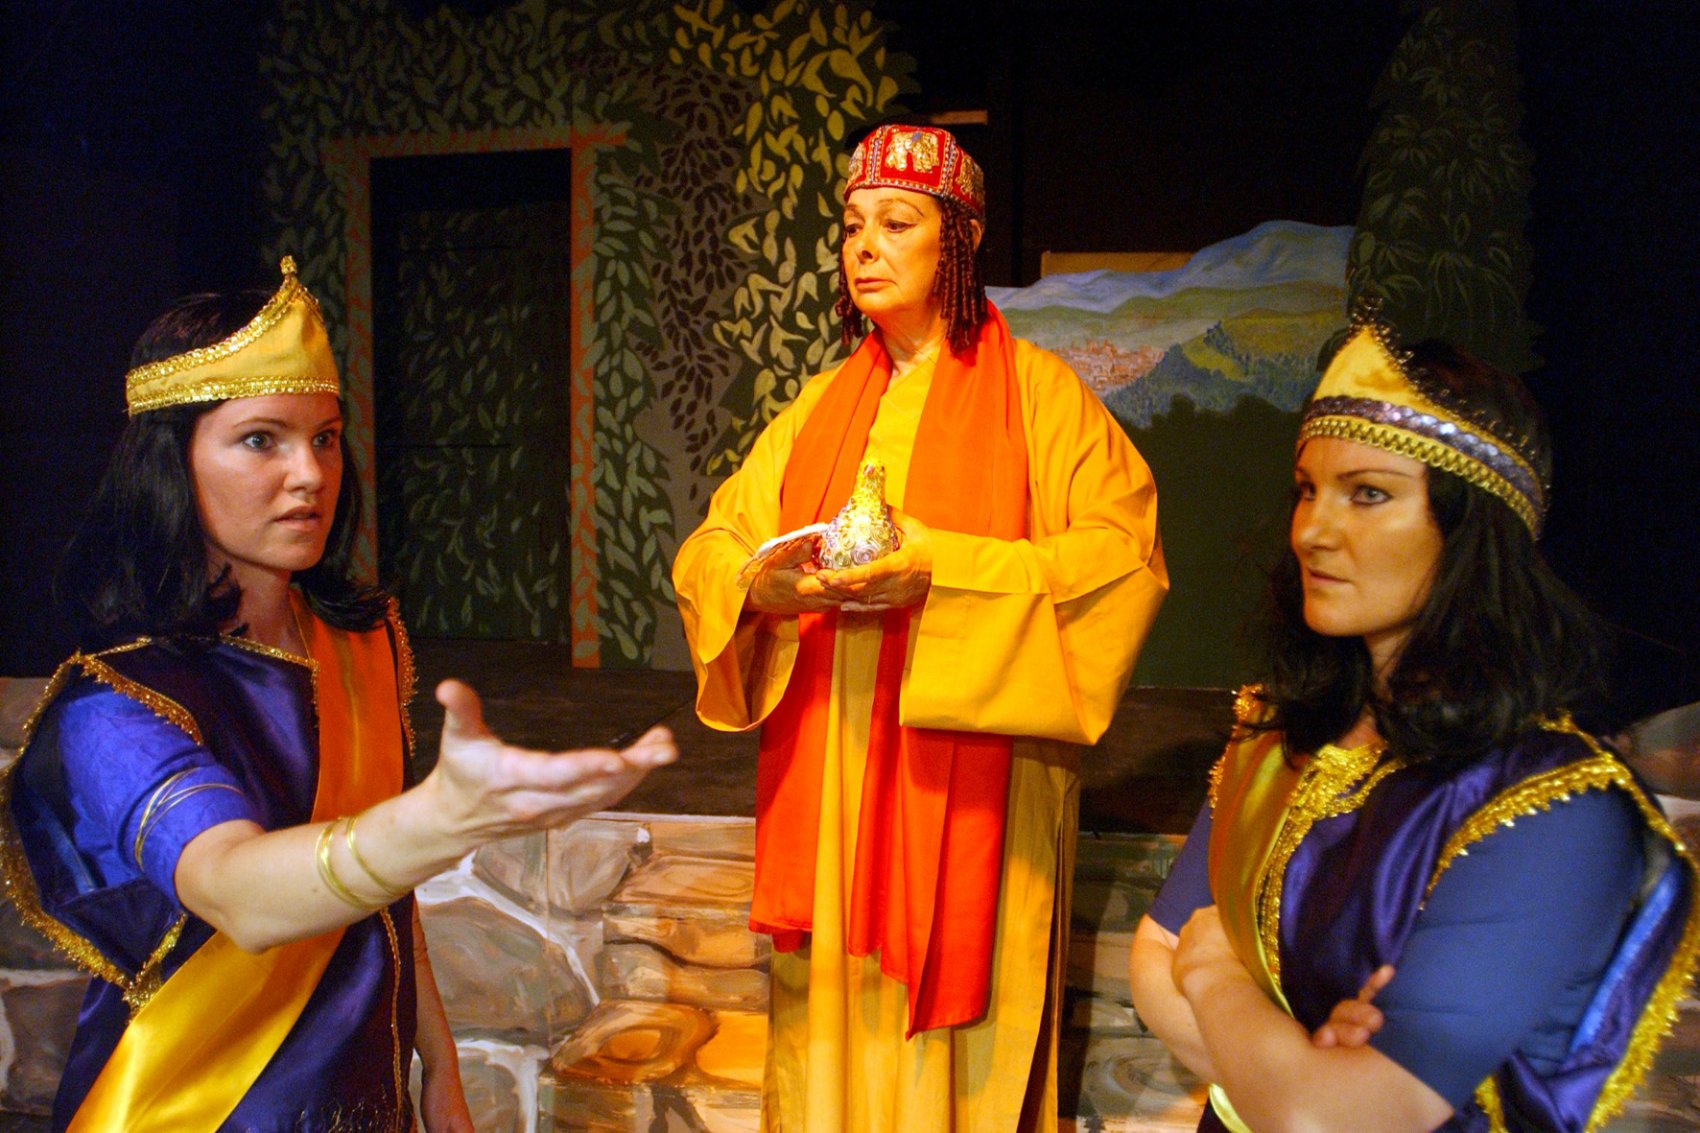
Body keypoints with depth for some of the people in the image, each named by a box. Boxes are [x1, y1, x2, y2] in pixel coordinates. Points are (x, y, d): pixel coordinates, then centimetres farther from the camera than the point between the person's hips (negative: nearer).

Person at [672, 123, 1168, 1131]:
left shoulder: (1036, 392, -1)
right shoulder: (822, 406, 14)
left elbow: (1125, 551, -12)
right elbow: (709, 548, 12)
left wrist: (941, 570, -23)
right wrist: (759, 584, -12)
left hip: (965, 779, -4)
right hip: (825, 779, 4)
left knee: (950, 1034, 3)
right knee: (831, 1014, 10)